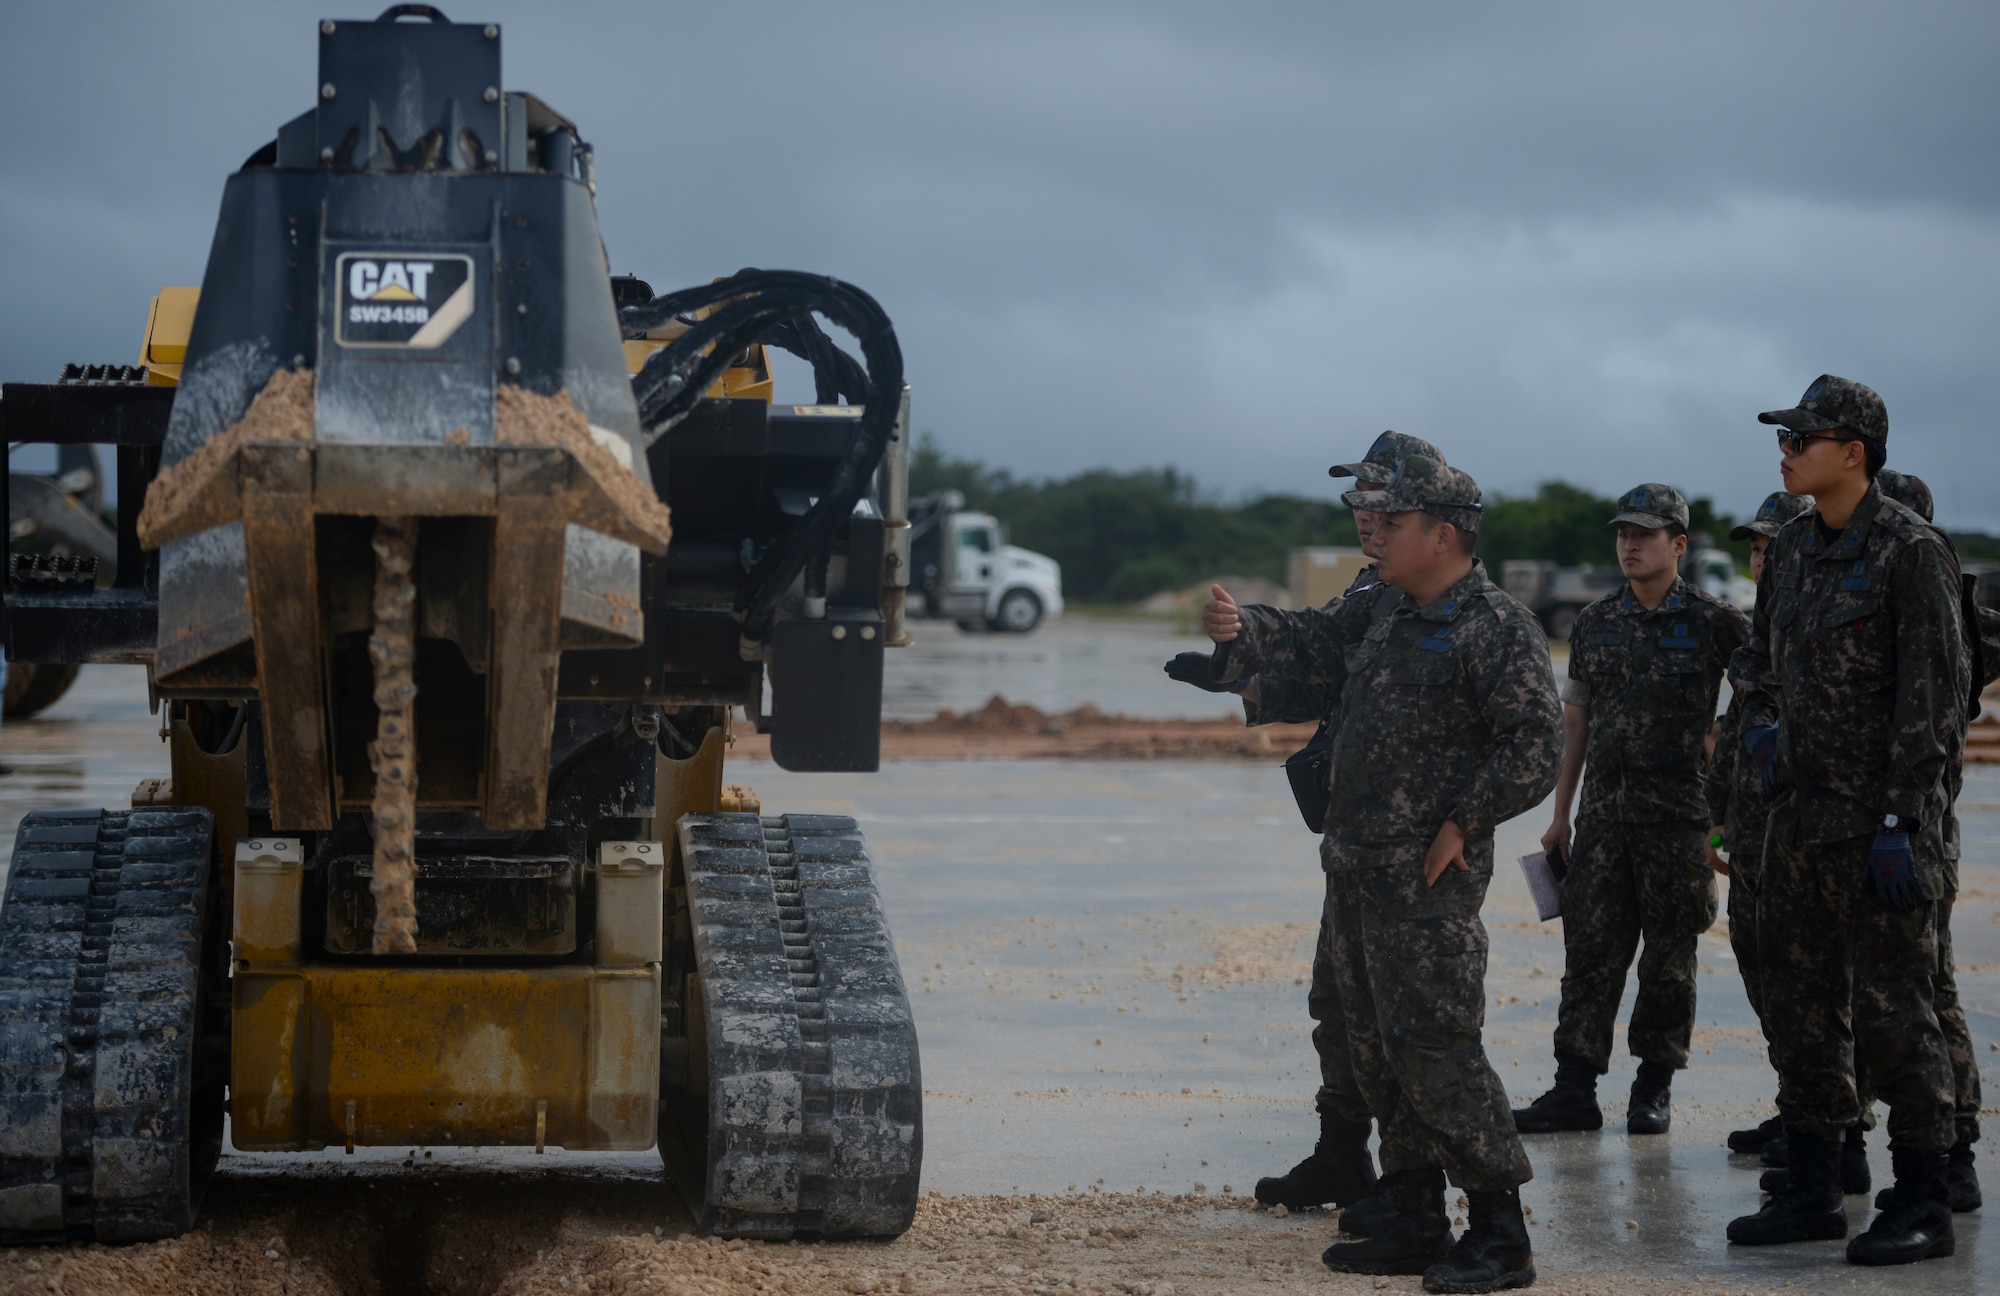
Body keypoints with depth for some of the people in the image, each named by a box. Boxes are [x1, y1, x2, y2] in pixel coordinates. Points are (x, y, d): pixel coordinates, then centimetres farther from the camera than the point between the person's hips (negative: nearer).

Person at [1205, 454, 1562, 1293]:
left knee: (1434, 1051, -10)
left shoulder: (1498, 629, -12)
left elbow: (1536, 748, -17)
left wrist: (1464, 822, -16)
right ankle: (1417, 1223, 20)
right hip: (1356, 869, 9)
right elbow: (1308, 643, 17)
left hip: (1428, 881, -9)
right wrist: (1238, 631, -3)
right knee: (1377, 1053, 12)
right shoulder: (1384, 614, 15)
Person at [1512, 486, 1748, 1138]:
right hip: (1603, 812, 4)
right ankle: (1574, 1090, 2)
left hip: (1679, 814, -4)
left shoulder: (1714, 622, -2)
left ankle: (1655, 1087, 13)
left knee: (1669, 955, 3)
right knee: (1590, 949, 1)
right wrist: (1560, 816, 12)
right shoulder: (1594, 624, 11)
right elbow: (1576, 724, 14)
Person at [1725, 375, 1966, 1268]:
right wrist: (1760, 725, 4)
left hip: (1882, 817, -8)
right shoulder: (1791, 551, 11)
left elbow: (1936, 695, -15)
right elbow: (1758, 656, 25)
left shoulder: (1910, 551, -12)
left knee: (1891, 1010, -5)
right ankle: (1811, 1192, 19)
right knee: (1801, 1006, 10)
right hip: (1800, 813, 8)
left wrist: (1900, 821, -18)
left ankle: (1923, 1203, 3)